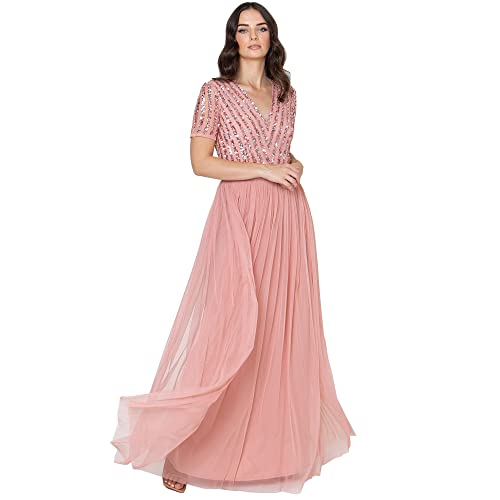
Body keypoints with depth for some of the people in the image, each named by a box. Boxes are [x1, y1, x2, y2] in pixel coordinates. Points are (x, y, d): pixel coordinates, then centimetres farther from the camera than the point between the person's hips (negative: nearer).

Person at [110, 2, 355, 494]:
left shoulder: (287, 93, 14)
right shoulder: (215, 92, -1)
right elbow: (200, 162, -7)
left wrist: (295, 164, 2)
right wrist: (264, 169, -13)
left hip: (287, 218, 5)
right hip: (240, 217, -5)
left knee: (283, 325, 7)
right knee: (228, 327, -7)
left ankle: (278, 440, 22)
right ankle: (176, 448, 7)